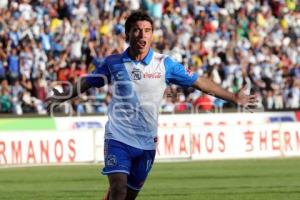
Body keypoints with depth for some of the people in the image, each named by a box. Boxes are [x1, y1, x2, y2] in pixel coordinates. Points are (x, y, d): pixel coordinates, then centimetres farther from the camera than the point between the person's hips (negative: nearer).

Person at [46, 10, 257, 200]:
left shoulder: (164, 64, -1)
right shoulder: (113, 63, -1)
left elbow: (198, 81, 6)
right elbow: (88, 82, 15)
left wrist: (233, 97, 6)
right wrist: (64, 96, 4)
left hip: (146, 143, 2)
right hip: (118, 138, -2)